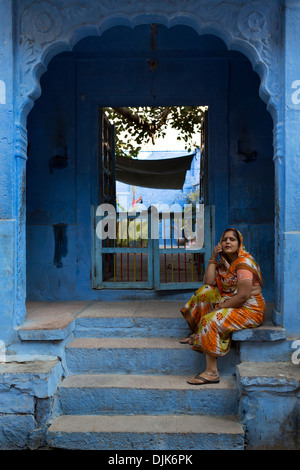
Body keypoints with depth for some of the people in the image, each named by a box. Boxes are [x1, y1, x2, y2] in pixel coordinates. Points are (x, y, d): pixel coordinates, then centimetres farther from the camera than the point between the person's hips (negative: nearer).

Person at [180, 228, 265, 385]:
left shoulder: (244, 262, -16)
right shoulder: (224, 263, 11)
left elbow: (243, 296, -24)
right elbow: (208, 282, -2)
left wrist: (220, 307, -17)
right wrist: (213, 259, -4)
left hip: (250, 309, -9)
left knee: (211, 319, -26)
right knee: (205, 292, 4)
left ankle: (212, 372, -25)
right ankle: (197, 334, 10)